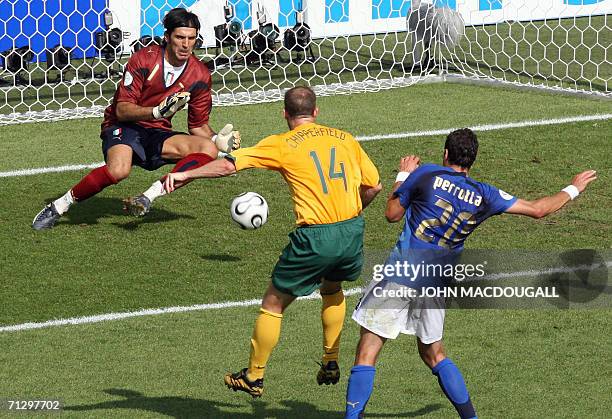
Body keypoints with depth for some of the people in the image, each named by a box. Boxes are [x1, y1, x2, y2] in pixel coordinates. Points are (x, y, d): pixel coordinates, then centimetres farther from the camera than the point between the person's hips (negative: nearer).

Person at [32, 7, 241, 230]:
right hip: (124, 127, -5)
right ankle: (59, 206, -16)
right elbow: (122, 110, -17)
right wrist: (158, 111, -33)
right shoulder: (144, 59, -14)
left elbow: (199, 126, 9)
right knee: (119, 169, -36)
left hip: (158, 135, 5)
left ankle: (149, 196, -27)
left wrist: (218, 140, -13)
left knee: (208, 149, -21)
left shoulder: (200, 74, -2)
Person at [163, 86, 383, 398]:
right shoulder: (345, 139, 9)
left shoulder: (281, 145, -2)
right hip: (352, 231, 5)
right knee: (332, 289, 34)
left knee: (273, 304, 13)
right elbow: (373, 187, 13)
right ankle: (330, 364, 36)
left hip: (315, 237, -5)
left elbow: (230, 165, -9)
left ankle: (254, 377, 21)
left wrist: (185, 175, -1)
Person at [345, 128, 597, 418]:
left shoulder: (426, 175, -5)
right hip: (437, 284, 4)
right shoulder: (485, 196, 4)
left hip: (401, 273, -4)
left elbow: (392, 214, 5)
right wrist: (573, 189, 28)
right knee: (433, 353, 22)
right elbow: (537, 210, 13)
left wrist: (402, 176, 20)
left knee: (368, 350, -3)